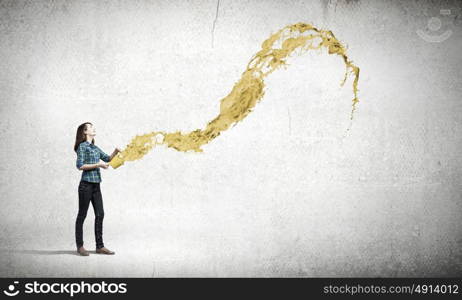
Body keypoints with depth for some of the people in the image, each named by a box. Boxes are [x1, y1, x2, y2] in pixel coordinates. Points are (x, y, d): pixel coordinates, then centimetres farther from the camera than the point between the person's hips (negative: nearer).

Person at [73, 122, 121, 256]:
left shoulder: (95, 147, 16)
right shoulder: (82, 146, -6)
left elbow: (107, 158, 19)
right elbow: (80, 166, -13)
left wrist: (115, 152, 2)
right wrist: (98, 165, -14)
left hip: (96, 185, 8)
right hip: (86, 184, -7)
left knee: (100, 214, 5)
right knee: (82, 215, 1)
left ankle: (100, 246, 11)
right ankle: (80, 246, 10)